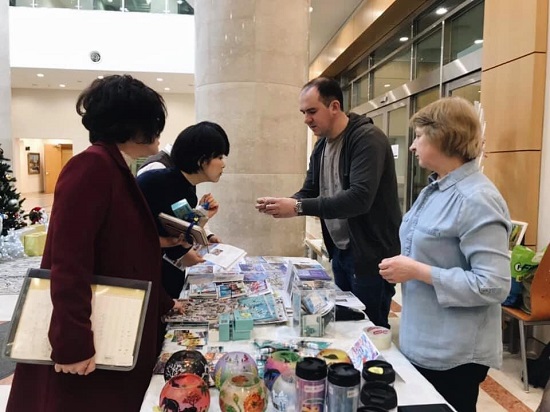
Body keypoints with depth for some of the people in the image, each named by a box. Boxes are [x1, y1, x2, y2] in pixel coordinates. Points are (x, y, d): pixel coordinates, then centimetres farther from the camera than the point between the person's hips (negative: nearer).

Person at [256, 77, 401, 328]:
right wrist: (281, 205, -12)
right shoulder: (321, 147, 9)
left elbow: (359, 198, -29)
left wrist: (299, 207, -31)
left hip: (370, 254, -8)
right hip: (339, 251, 8)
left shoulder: (367, 139, -18)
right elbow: (309, 193, 9)